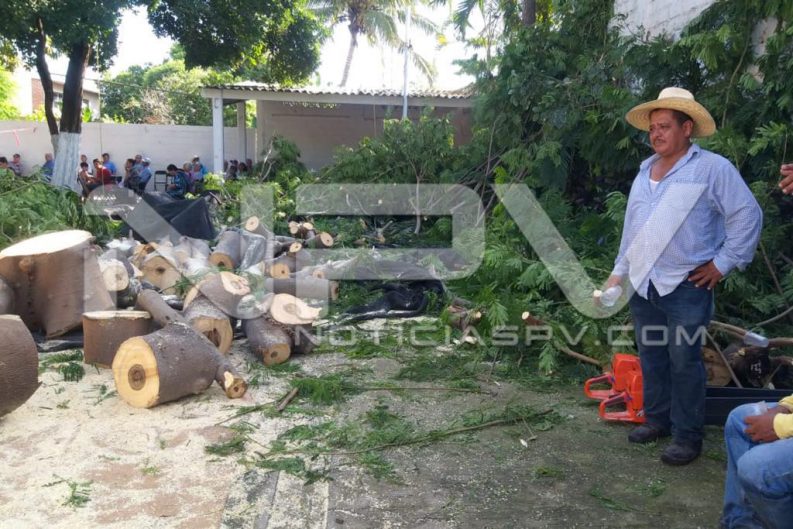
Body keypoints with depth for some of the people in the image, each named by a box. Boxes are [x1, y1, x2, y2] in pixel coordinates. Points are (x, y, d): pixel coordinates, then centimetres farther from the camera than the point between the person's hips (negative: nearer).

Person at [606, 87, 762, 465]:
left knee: (684, 362, -1)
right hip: (642, 285, 7)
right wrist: (619, 272, 17)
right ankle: (657, 419, 29)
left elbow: (748, 216, -8)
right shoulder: (645, 171, 14)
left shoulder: (713, 168, -7)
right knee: (650, 356, 14)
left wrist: (723, 263, -9)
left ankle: (687, 436, 12)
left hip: (686, 287, -6)